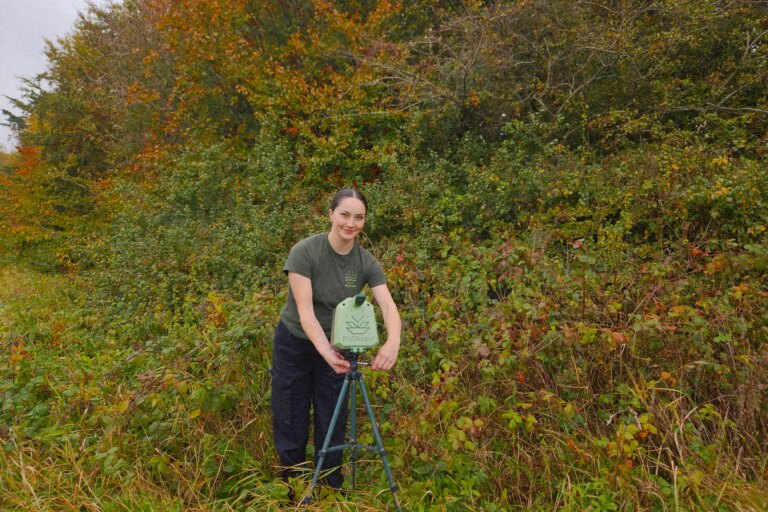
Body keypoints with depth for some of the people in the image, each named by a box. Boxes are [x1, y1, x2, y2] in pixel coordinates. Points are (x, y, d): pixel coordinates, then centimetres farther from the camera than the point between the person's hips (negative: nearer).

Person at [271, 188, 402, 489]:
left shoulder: (367, 263, -11)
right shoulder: (304, 252, -22)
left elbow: (389, 307, -21)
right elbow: (304, 309, -27)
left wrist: (392, 342, -41)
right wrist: (326, 352, -39)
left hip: (336, 347, 3)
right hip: (295, 344, -2)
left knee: (333, 425, 10)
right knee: (291, 423, 9)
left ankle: (333, 491, 31)